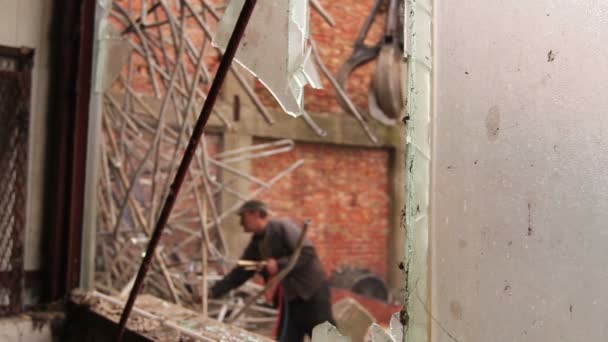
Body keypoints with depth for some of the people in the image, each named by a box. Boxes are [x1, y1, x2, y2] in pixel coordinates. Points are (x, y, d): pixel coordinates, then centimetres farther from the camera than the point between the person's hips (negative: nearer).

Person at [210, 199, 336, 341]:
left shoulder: (283, 227, -13)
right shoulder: (256, 244, 10)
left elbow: (308, 252, -22)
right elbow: (240, 273, 14)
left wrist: (280, 264, -24)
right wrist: (214, 291, 8)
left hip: (312, 291, -8)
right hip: (290, 299, 8)